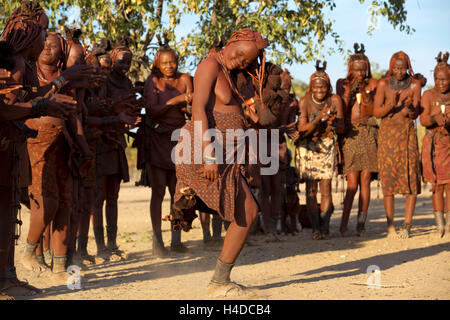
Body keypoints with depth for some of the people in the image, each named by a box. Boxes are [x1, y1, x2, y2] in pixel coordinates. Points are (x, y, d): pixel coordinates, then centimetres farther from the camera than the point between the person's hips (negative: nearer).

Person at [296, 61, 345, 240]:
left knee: (326, 188, -7)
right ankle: (315, 228, -4)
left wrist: (333, 120, -25)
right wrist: (318, 119, -29)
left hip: (327, 146, 1)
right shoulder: (304, 102, -9)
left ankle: (324, 226, -3)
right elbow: (302, 129, -14)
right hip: (308, 147, -1)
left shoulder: (335, 100, -5)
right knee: (311, 189, -6)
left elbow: (341, 129, -3)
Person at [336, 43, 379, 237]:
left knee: (365, 180, 0)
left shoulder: (372, 84, 6)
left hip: (369, 133, 1)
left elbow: (373, 111, 1)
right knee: (352, 183, -9)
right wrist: (347, 93, -10)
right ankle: (343, 225, -5)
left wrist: (365, 94, -13)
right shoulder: (342, 83, 7)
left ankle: (361, 224, 6)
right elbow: (342, 112, 3)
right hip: (350, 134, -1)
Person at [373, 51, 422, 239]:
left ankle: (407, 225, -4)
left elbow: (415, 114, -2)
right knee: (388, 177, -4)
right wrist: (390, 105, -21)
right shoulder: (383, 84, 0)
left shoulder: (414, 85, 0)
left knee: (411, 176, -7)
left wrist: (409, 108, -25)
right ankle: (390, 226, 1)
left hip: (407, 132, 0)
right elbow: (376, 112, -2)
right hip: (387, 132, 0)